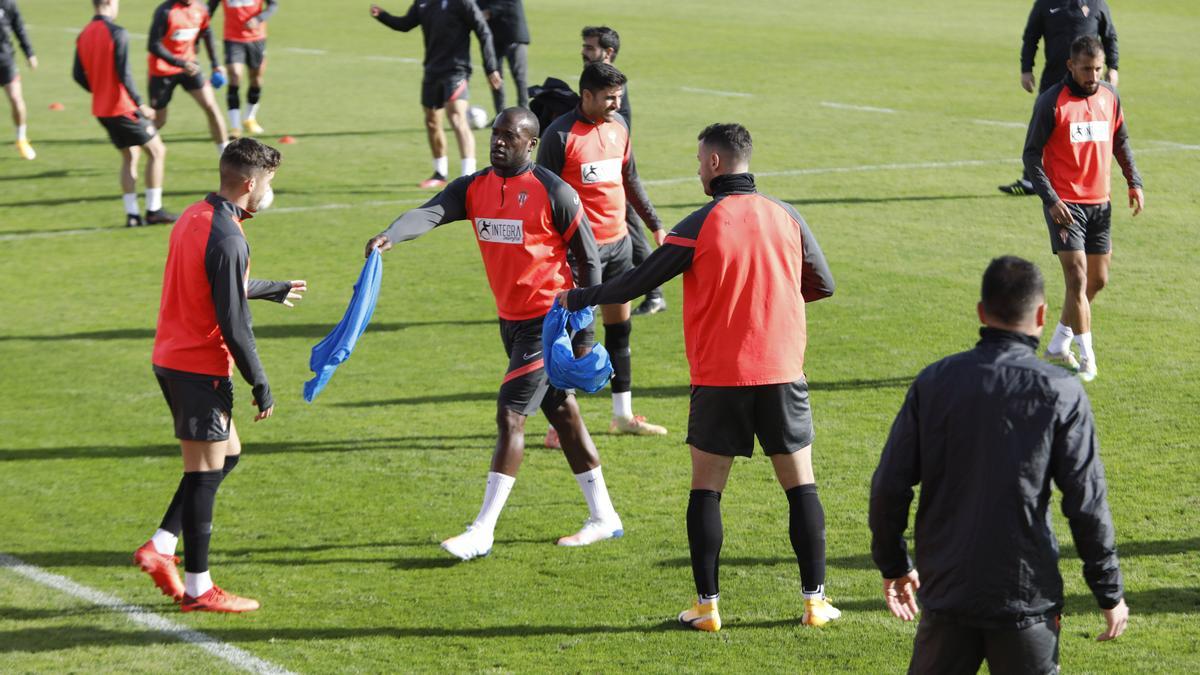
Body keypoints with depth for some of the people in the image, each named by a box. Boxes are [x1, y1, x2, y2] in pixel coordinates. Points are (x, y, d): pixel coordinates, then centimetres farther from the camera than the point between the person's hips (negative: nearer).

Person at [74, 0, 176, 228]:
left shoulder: (83, 36, 6)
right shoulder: (117, 33, -16)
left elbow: (79, 76, 9)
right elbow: (124, 74, -20)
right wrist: (140, 104, -15)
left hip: (101, 110, 8)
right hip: (123, 107, -7)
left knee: (129, 156, 17)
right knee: (157, 151, 5)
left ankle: (132, 214, 13)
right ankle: (154, 210, 4)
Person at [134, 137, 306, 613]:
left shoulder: (194, 217, 9)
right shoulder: (227, 239, -20)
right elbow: (233, 324, -21)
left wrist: (272, 290, 40)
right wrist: (260, 383, -12)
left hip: (170, 358, 10)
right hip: (200, 368, -10)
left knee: (227, 453, 19)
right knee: (205, 472, -1)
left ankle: (160, 547, 16)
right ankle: (197, 589, 6)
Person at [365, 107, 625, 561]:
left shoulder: (554, 193, -13)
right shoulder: (474, 188, 3)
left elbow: (587, 260, -7)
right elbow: (430, 213, -15)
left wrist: (583, 332, -9)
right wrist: (390, 236, -37)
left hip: (548, 319, -7)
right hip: (511, 319, 7)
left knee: (510, 415, -10)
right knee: (561, 413, 15)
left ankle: (483, 532, -7)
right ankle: (603, 518, 25)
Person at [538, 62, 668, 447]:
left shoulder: (619, 125, 8)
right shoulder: (561, 135, -13)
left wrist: (655, 224, 22)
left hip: (618, 242, 7)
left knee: (619, 326, 13)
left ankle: (623, 415, 24)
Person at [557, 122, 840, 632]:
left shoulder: (700, 225, -8)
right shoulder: (786, 218, 2)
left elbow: (640, 280, -4)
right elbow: (821, 285, 10)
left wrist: (576, 299, 8)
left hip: (719, 379, -2)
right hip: (782, 373, 2)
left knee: (706, 489, 8)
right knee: (800, 485, 8)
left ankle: (706, 605, 8)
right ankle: (815, 600, 6)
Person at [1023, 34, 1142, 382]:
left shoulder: (1110, 96, 5)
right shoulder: (1051, 102, -11)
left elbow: (1120, 142, 19)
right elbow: (1032, 154, -8)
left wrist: (1134, 183, 8)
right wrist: (1050, 200, -17)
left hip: (1099, 202, 6)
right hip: (1065, 203, -6)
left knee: (1097, 279, 10)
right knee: (1078, 278, -11)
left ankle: (1058, 346, 25)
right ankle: (1087, 355, -1)